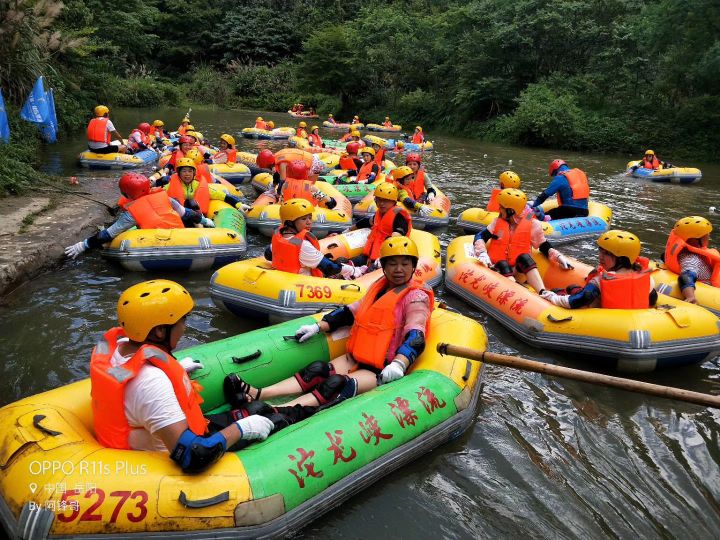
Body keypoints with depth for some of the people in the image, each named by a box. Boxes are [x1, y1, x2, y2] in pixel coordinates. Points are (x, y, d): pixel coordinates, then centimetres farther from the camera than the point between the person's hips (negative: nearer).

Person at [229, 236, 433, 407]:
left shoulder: (416, 296, -7)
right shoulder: (379, 286, 16)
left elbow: (415, 337, -21)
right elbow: (350, 312, 20)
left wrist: (398, 364, -38)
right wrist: (318, 327, 10)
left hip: (382, 370, -7)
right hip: (357, 357, 7)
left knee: (339, 386, -28)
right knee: (317, 372, -14)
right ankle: (257, 394, -27)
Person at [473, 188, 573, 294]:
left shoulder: (532, 224, 2)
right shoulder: (498, 222, 10)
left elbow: (544, 246, 5)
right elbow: (480, 236, 5)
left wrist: (558, 256, -12)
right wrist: (482, 253, -14)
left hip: (521, 266, -1)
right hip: (499, 266, 1)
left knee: (524, 258, -31)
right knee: (503, 266, -32)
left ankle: (543, 293, -50)